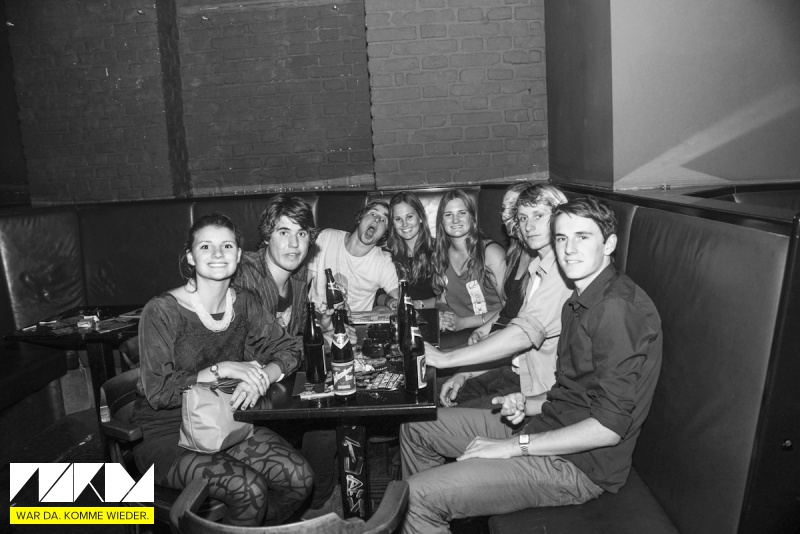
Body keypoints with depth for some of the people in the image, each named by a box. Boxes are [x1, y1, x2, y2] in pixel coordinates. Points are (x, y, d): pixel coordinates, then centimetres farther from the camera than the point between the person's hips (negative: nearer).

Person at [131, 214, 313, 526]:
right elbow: (157, 392, -17)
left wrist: (260, 378, -17)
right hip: (167, 432, -5)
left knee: (299, 478, -15)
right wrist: (222, 369, -25)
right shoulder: (162, 310, -14)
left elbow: (288, 349, 4)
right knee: (249, 489, -27)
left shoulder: (244, 303, 3)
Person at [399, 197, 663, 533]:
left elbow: (608, 427, -25)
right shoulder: (580, 303, 13)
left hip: (580, 463, -10)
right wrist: (528, 405, 0)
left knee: (416, 496, -19)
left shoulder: (618, 307, -21)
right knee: (416, 425, 11)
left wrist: (513, 446, -19)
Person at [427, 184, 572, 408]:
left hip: (541, 387, -8)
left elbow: (525, 334, -28)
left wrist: (445, 359, -24)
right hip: (517, 370, 8)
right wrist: (466, 373, 2)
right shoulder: (537, 266, 11)